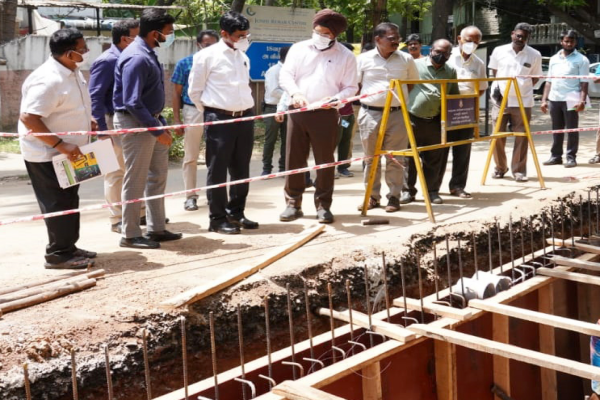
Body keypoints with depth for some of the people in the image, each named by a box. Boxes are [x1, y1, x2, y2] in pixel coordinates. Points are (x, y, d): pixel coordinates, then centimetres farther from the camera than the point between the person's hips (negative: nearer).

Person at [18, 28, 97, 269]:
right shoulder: (48, 80, -26)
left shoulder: (72, 72, 5)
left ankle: (68, 248, 27)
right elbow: (28, 118, -30)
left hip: (67, 152, 10)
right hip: (47, 154, -10)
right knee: (57, 204, -2)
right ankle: (58, 255, 9)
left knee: (69, 201, 16)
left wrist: (86, 121, 8)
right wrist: (61, 145, -30)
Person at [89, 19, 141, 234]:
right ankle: (117, 220, 10)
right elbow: (95, 97, -15)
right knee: (116, 171, 1)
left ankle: (140, 211, 26)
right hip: (115, 123, -8)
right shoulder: (106, 61, -12)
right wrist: (103, 129, -20)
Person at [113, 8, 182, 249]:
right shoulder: (136, 58, -22)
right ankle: (131, 235, 11)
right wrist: (157, 131, -22)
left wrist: (160, 123, 14)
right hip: (136, 124, -10)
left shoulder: (148, 54, 8)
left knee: (158, 175, 16)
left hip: (151, 120, 10)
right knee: (136, 180, 0)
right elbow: (132, 102, -25)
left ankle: (156, 228, 26)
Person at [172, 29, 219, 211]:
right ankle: (190, 195, 11)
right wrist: (176, 119, -2)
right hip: (193, 112, -1)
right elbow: (177, 93, 5)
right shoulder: (185, 63, 3)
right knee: (190, 157, 3)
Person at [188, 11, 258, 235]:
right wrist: (212, 112, 7)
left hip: (245, 118, 6)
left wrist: (245, 110, 15)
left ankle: (236, 213, 24)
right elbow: (194, 92, -1)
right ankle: (218, 219, 7)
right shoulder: (206, 56, -6)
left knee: (241, 170, 12)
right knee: (217, 171, 0)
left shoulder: (244, 57, 13)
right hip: (219, 119, -6)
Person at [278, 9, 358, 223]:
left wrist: (334, 99, -17)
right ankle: (293, 203, 15)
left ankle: (323, 206, 11)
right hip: (298, 111, 2)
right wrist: (295, 93, -17)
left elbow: (351, 88, 3)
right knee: (293, 159, 5)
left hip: (326, 115, -2)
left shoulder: (346, 56, 4)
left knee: (325, 161, 1)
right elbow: (285, 75, 2)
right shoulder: (299, 49, 7)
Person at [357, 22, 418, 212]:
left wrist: (403, 99, 6)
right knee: (371, 158, 7)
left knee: (395, 159, 3)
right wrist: (367, 99, -1)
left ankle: (394, 196, 12)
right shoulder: (364, 59, 1)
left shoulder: (406, 59, 5)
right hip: (370, 114, 0)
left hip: (397, 114, 1)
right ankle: (372, 196, 17)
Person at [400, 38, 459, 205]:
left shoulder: (451, 72, 12)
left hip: (436, 122, 3)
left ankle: (432, 191, 19)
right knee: (409, 156, 1)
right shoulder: (416, 65, -1)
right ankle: (407, 191, 11)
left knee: (434, 159, 9)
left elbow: (454, 96, 20)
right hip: (413, 119, -3)